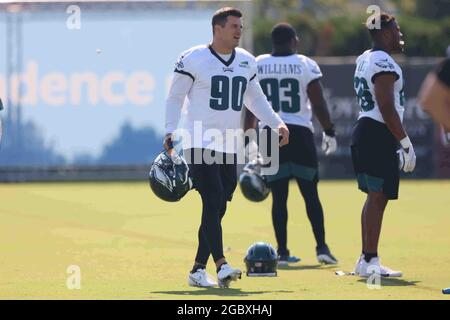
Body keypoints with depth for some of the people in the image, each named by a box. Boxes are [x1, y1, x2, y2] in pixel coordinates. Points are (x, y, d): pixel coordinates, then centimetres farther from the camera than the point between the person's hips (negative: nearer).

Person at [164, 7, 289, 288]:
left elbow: (256, 99, 22)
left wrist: (278, 123, 9)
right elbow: (175, 98, -2)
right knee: (213, 202, -18)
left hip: (230, 147, 6)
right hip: (200, 145, -6)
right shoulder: (193, 59, -7)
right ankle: (221, 265, -25)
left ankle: (198, 269, 13)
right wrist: (170, 132, -13)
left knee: (218, 209, 6)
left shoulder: (247, 62, 10)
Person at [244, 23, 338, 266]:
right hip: (300, 134, -2)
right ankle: (322, 247, 2)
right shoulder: (306, 65, -2)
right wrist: (329, 132, 8)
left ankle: (282, 252, 5)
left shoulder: (256, 66, 5)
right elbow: (318, 104, -2)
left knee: (279, 197, 5)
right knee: (310, 194, 6)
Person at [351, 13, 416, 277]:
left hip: (364, 130, 10)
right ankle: (370, 261, -6)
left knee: (374, 197, 15)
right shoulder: (383, 64, -16)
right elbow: (387, 109, -20)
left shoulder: (365, 60, 17)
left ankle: (366, 260, 19)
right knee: (378, 198, -7)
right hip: (378, 135, -10)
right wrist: (406, 143, -16)